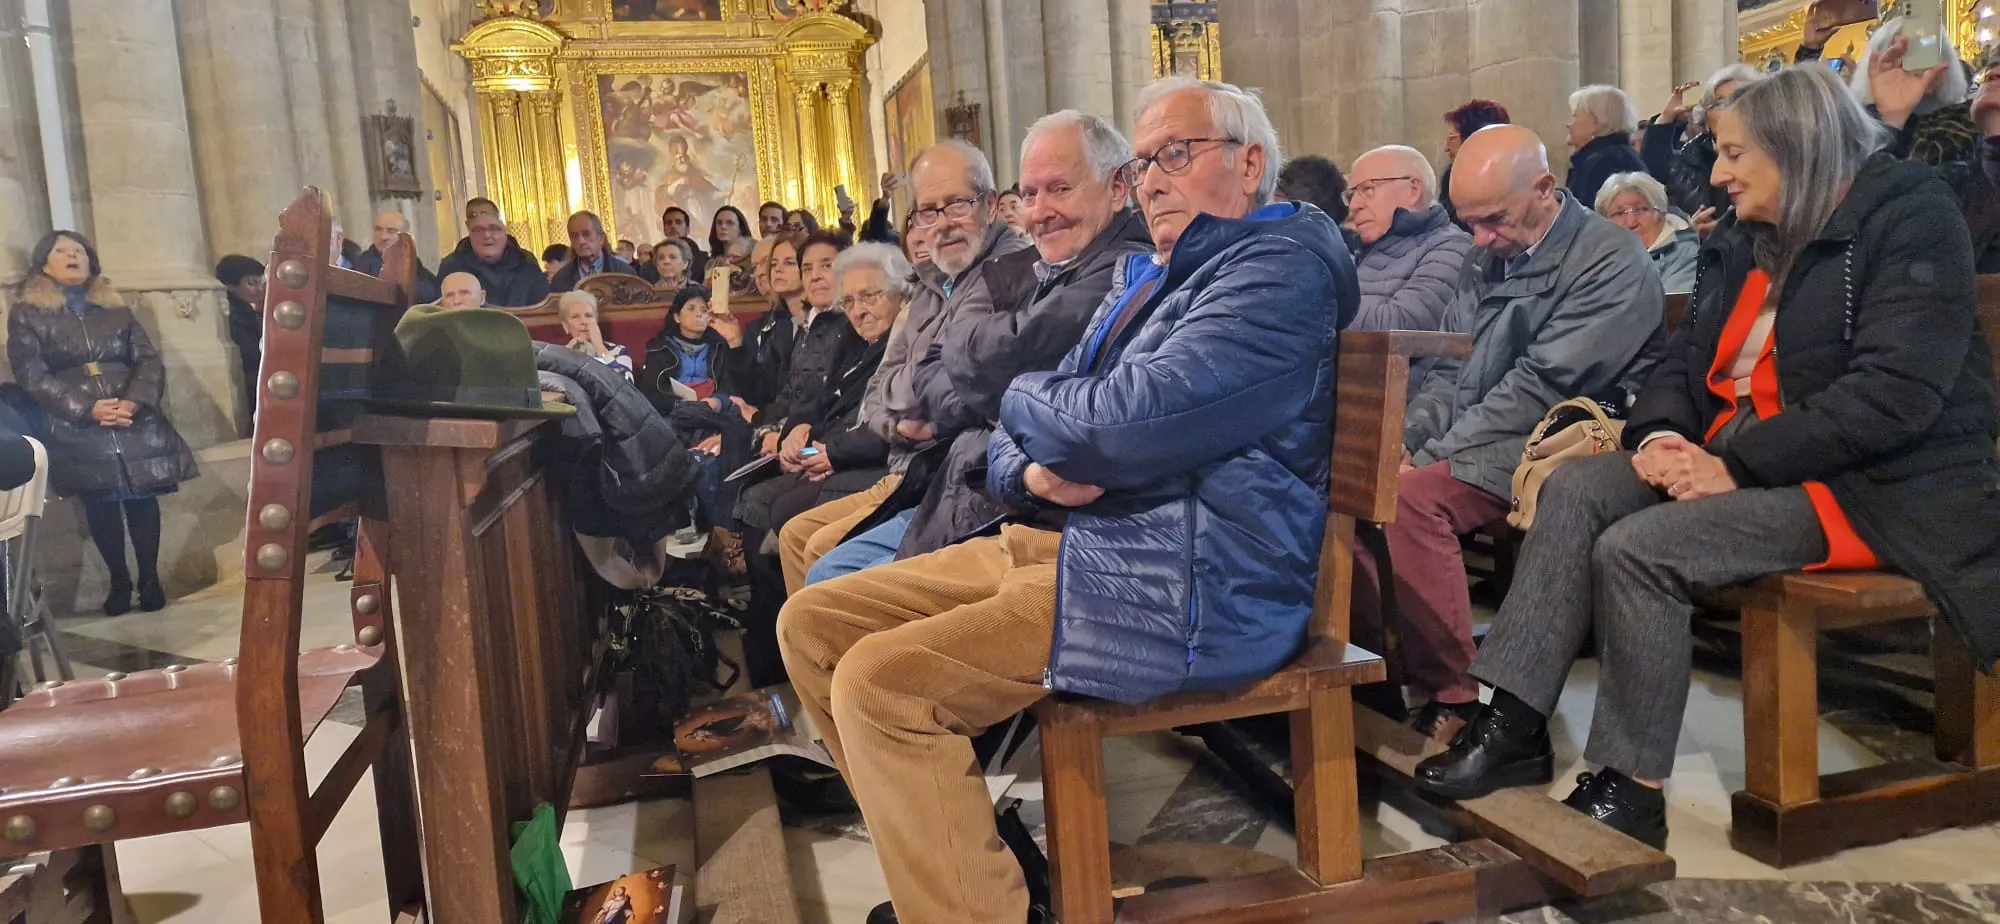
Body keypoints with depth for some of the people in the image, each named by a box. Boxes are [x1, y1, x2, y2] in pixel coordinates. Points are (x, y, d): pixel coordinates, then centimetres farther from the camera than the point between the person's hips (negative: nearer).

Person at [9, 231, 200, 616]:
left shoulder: (116, 309, 15)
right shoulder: (26, 314, 6)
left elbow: (149, 360, 6)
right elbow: (31, 375, -4)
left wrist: (135, 400, -14)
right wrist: (87, 409, -16)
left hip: (135, 422, 2)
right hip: (78, 431, -2)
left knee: (142, 499, 1)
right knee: (100, 506, 2)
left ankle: (150, 580, 10)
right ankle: (119, 582, 15)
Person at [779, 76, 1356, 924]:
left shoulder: (1278, 270, -9)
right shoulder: (1145, 278, 20)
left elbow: (1130, 422, -24)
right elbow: (1017, 437, 18)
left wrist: (1024, 399, -2)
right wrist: (1032, 470, -7)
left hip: (1185, 584, -10)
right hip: (1074, 538, 10)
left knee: (878, 685, -23)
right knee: (813, 623, 5)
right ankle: (949, 856, 12)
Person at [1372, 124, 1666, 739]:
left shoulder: (1612, 263, -8)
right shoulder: (1487, 258, 16)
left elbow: (1540, 388, -17)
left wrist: (1434, 455, -19)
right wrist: (1406, 437, -4)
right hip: (1468, 444, 8)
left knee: (1411, 495, -30)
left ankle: (1449, 694, -18)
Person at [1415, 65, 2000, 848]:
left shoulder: (1909, 220, -10)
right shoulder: (1744, 240, 13)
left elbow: (1895, 393, -21)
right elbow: (1690, 358, 12)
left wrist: (1738, 466, -24)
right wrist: (1660, 433, -10)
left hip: (1870, 482, -7)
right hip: (1739, 455, 8)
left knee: (1637, 549, -27)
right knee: (1575, 489, -15)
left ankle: (1633, 786, -14)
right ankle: (1515, 723, -17)